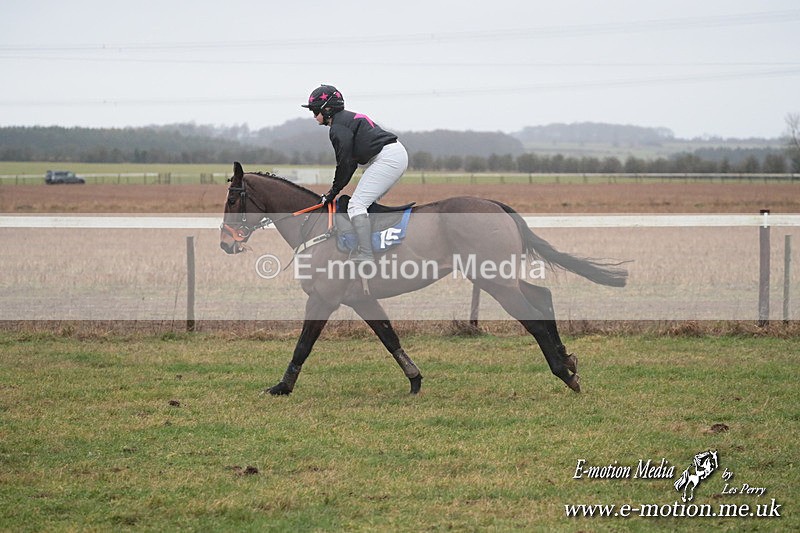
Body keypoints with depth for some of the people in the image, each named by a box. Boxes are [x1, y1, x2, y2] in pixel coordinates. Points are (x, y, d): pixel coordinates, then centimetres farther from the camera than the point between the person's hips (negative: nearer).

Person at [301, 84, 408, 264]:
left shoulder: (338, 127, -7)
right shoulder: (348, 119, 24)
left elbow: (345, 163, -9)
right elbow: (351, 162, 23)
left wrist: (334, 191, 2)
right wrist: (334, 190, 19)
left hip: (387, 158, -11)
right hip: (398, 154, 11)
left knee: (356, 205, -12)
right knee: (368, 202, 20)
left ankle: (366, 256, -19)